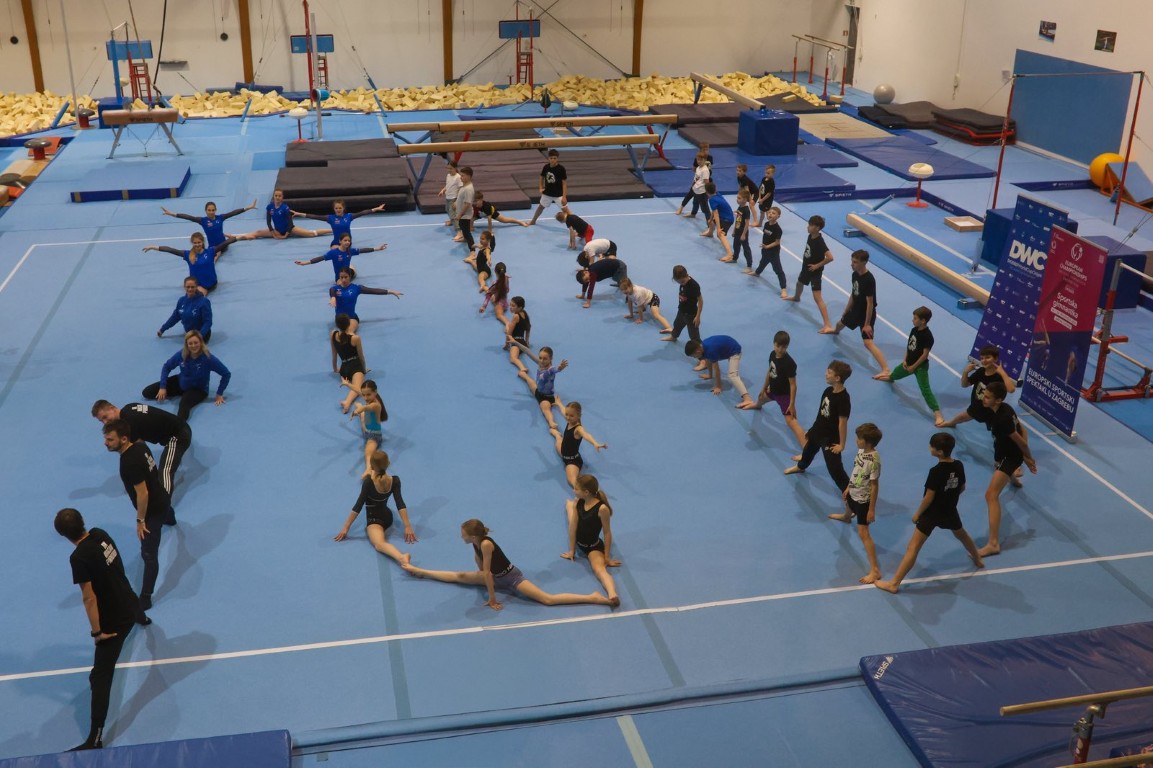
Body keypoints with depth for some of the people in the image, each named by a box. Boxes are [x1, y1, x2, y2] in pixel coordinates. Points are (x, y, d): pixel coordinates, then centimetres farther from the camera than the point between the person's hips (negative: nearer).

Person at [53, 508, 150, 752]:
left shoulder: (79, 558, -29)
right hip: (129, 599, 9)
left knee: (100, 676, -8)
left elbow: (89, 598, -26)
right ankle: (141, 619, 87)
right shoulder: (100, 534, -8)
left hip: (114, 620, -9)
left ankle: (95, 738, -10)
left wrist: (96, 631, -18)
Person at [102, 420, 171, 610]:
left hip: (153, 508, -10)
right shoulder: (139, 446, -11)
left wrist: (140, 520, -23)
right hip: (161, 497, 10)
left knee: (149, 554, -7)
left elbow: (142, 493, -34)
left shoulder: (129, 463, -38)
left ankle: (145, 599, -3)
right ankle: (169, 518, 85)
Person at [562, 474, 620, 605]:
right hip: (578, 541, 7)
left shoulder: (602, 508, -35)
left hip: (594, 547, -7)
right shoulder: (577, 502, -18)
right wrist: (572, 550, -10)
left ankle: (612, 594, -57)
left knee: (599, 568, -34)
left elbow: (607, 533, -26)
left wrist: (607, 557, -19)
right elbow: (573, 527, -14)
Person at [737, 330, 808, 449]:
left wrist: (792, 404, -26)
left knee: (791, 421, -19)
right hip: (773, 389, 9)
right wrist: (764, 388, 17)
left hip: (784, 394, -9)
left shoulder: (789, 363, -33)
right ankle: (756, 405, 82)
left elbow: (793, 385, -27)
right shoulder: (773, 354, -10)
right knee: (761, 397, 40)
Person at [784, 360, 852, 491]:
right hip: (817, 430, 9)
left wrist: (841, 444, -19)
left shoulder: (843, 399, -30)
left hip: (831, 438, -9)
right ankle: (800, 466, 67)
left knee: (834, 467, -9)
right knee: (808, 449, 35)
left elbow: (843, 422, -25)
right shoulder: (828, 390, -5)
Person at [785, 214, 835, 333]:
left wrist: (817, 265, -26)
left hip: (815, 272, -9)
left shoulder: (820, 242, -29)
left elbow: (830, 257, -36)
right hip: (806, 267, 9)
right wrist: (806, 261, 8)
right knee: (799, 283, 36)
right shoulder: (810, 236, -4)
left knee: (817, 297, -15)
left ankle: (827, 325, -19)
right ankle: (796, 297, 73)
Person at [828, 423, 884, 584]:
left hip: (863, 499, -9)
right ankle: (847, 516, 81)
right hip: (853, 493, 9)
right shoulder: (861, 450, -11)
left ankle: (875, 570, -8)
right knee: (847, 502, 41)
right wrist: (848, 488, 18)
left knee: (863, 533, -11)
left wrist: (872, 509, -22)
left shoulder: (874, 460, -34)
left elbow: (875, 486, -27)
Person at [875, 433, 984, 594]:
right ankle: (978, 559, 60)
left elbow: (929, 497, -22)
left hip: (931, 513, -7)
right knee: (962, 535, 36)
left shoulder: (936, 472, -27)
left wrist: (917, 513, -8)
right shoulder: (959, 466, -7)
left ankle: (894, 583, -6)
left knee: (913, 548, -6)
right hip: (950, 511, 7)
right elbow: (962, 488, 8)